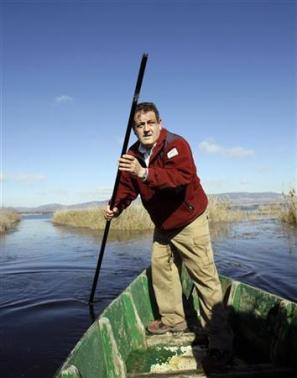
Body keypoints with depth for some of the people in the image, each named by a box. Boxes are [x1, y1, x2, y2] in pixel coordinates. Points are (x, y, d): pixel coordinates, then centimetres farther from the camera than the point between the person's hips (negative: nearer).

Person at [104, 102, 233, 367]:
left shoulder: (175, 144, -24)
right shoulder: (133, 155, -1)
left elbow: (182, 177, -41)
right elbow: (127, 187, 2)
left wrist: (145, 173, -52)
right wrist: (116, 206, -17)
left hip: (189, 221, -7)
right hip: (163, 225, 8)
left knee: (205, 277, -5)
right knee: (160, 268, 15)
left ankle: (220, 339, 5)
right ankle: (173, 320, 34)